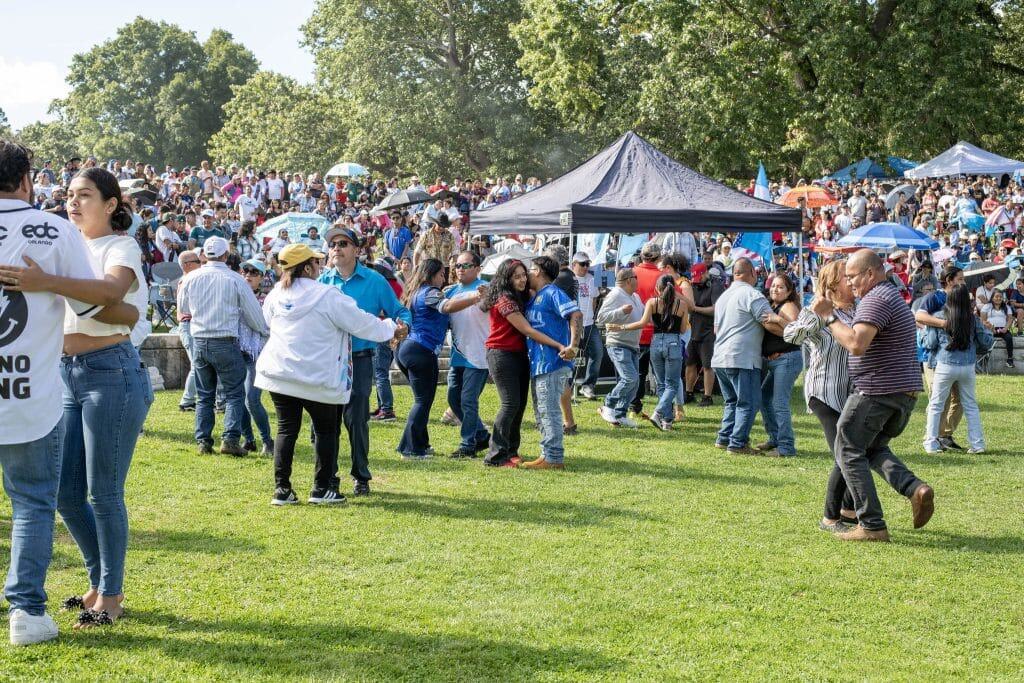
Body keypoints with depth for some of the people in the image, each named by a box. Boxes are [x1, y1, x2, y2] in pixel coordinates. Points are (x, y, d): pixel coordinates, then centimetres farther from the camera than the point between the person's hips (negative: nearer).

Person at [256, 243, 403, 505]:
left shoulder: (276, 295, 3)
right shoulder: (328, 296, -13)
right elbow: (360, 323, -6)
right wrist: (390, 328, 12)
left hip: (279, 372, 4)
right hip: (317, 377, -4)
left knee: (286, 429, 8)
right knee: (325, 429, 11)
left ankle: (282, 489, 4)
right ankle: (322, 488, 11)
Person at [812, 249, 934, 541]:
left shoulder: (876, 299, -14)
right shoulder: (894, 296, 20)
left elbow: (856, 344, -27)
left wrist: (828, 316, -19)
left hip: (877, 391, -10)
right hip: (905, 391, 10)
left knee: (849, 450, 1)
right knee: (874, 448, 23)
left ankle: (871, 526, -3)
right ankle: (914, 488, -4)